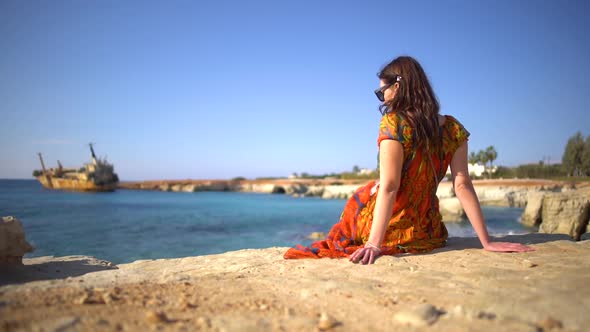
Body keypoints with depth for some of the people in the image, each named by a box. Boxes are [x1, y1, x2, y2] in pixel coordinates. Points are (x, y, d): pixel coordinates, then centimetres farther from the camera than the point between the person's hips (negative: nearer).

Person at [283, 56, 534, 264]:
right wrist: (486, 242, -2)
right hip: (426, 233, 6)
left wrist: (374, 244, -23)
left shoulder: (394, 123, -14)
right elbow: (462, 185, -5)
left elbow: (389, 187, -21)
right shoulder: (454, 129, 0)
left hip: (390, 232, -5)